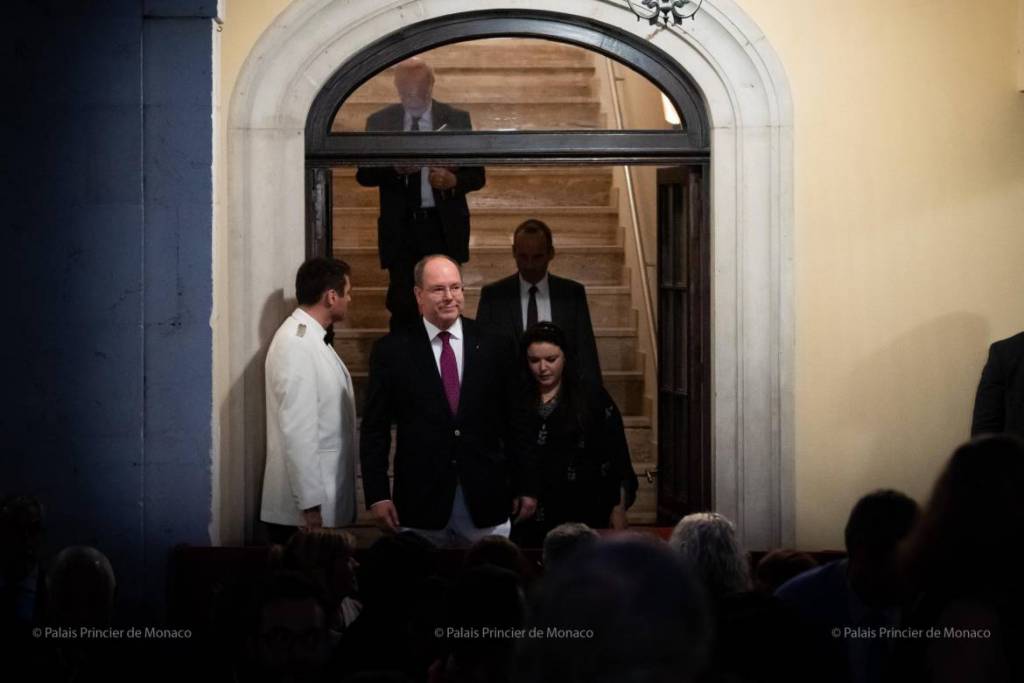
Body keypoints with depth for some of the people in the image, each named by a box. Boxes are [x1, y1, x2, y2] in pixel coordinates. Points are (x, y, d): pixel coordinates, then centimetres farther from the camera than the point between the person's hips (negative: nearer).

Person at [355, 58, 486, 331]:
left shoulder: (457, 119, 5)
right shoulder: (379, 122, 7)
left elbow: (477, 175, 6)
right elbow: (363, 175, 3)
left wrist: (454, 181, -16)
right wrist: (395, 168, -16)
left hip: (444, 228, 0)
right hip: (400, 228, 0)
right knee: (403, 307, -3)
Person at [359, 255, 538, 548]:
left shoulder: (495, 346, 5)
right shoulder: (391, 351, 0)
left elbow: (516, 422, 8)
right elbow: (375, 430, 1)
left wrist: (526, 487, 7)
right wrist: (377, 495, -6)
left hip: (485, 503, 1)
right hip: (420, 502, -1)